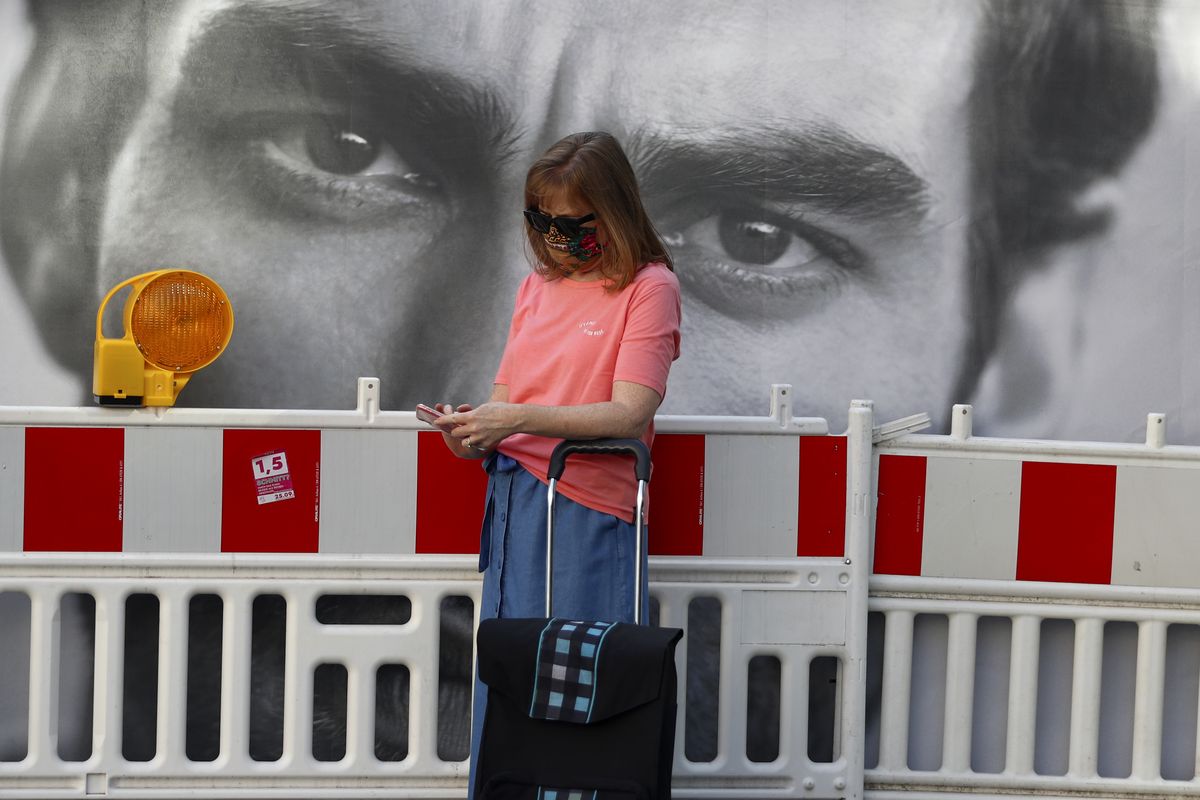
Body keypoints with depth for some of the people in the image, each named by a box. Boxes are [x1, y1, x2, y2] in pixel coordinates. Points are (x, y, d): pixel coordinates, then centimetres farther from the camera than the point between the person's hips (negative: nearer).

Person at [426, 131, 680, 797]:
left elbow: (629, 415, -13)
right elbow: (508, 393, 17)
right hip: (512, 502, 6)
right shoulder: (538, 285, 17)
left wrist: (518, 419, -19)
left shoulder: (649, 286, -3)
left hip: (585, 510, -6)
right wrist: (474, 430, -5)